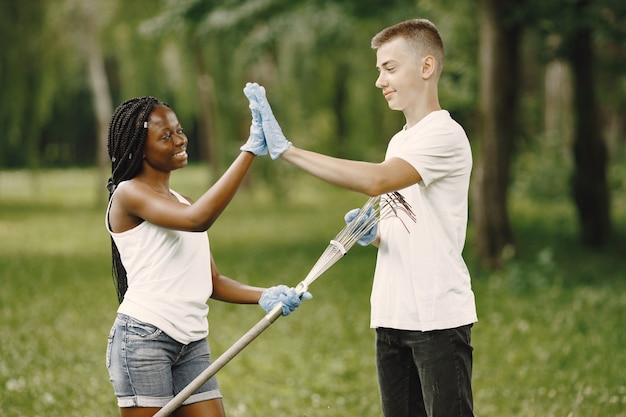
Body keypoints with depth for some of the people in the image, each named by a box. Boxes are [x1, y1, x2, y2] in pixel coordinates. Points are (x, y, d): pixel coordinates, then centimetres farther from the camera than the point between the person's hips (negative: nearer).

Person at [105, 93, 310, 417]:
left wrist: (264, 297, -2)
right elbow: (197, 220, -24)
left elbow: (212, 282, 17)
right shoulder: (129, 194, -7)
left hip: (192, 345, 8)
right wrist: (250, 151, -25)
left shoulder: (181, 203, 19)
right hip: (143, 338, -8)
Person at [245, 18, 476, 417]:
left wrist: (287, 149, -27)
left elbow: (377, 180, -27)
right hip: (393, 317, 9)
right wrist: (373, 234, 1)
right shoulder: (400, 142, 19)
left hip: (439, 320, -9)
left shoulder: (445, 135, -11)